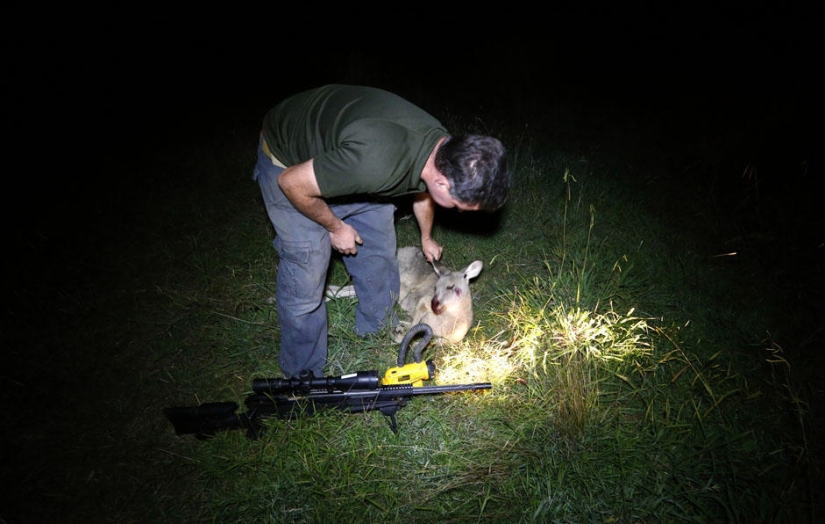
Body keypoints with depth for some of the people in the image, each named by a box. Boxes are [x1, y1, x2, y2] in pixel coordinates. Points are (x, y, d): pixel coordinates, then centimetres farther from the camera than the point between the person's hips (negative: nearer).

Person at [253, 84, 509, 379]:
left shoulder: (445, 149, -16)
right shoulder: (378, 164, -45)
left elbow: (423, 193, 10)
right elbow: (292, 183, -30)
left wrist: (426, 239, 29)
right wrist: (335, 227, -13)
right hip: (291, 166, -7)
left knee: (379, 252, 10)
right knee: (306, 275, -5)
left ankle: (378, 327, 36)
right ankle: (303, 376, 15)